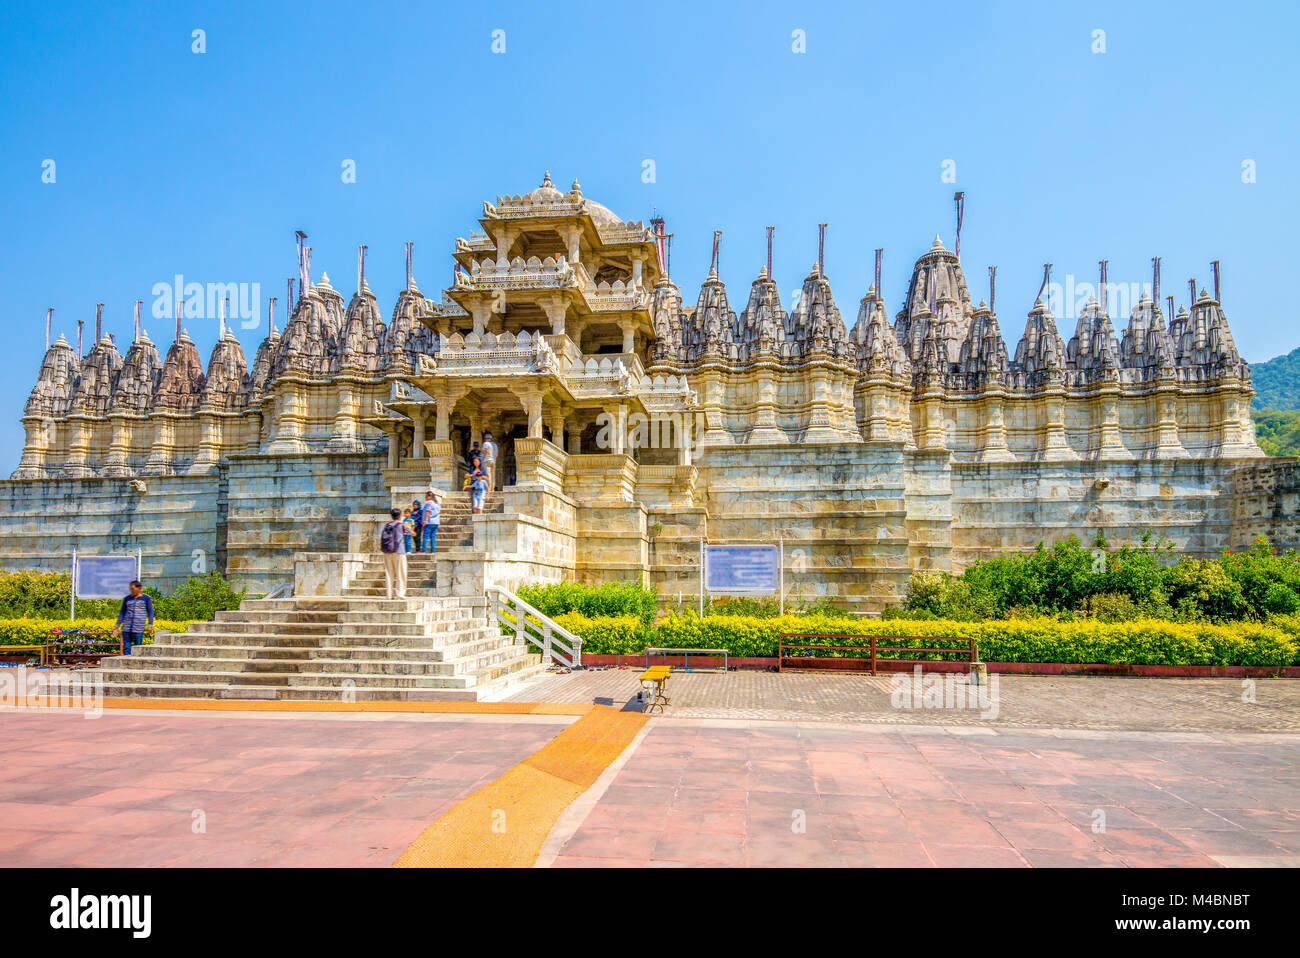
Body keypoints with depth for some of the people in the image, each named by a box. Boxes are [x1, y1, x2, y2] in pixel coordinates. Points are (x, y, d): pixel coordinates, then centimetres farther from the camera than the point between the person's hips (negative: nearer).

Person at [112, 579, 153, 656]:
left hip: (138, 628, -3)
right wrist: (117, 626, 9)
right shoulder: (127, 599, 13)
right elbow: (122, 613, 16)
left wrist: (150, 625, -5)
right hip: (127, 627, 3)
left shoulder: (146, 598, 5)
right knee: (126, 648, -1)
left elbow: (150, 612, 6)